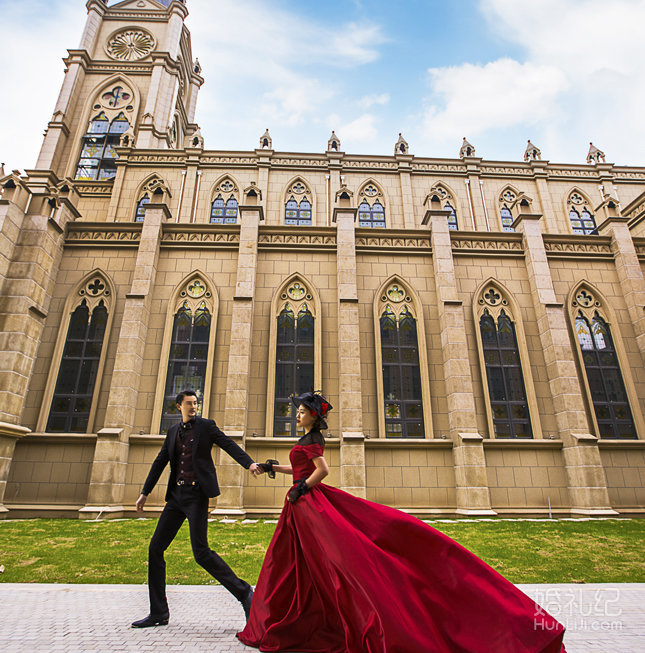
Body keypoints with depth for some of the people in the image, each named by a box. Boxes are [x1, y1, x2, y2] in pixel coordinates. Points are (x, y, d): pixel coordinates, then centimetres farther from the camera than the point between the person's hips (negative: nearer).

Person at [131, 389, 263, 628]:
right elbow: (160, 462, 19)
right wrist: (145, 492, 17)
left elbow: (230, 445, -9)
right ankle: (158, 613, 20)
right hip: (177, 494, 6)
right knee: (155, 548, 6)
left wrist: (249, 463, -25)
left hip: (197, 495, -6)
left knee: (201, 552, -11)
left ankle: (244, 593, 3)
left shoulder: (206, 426, 0)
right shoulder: (173, 431, 15)